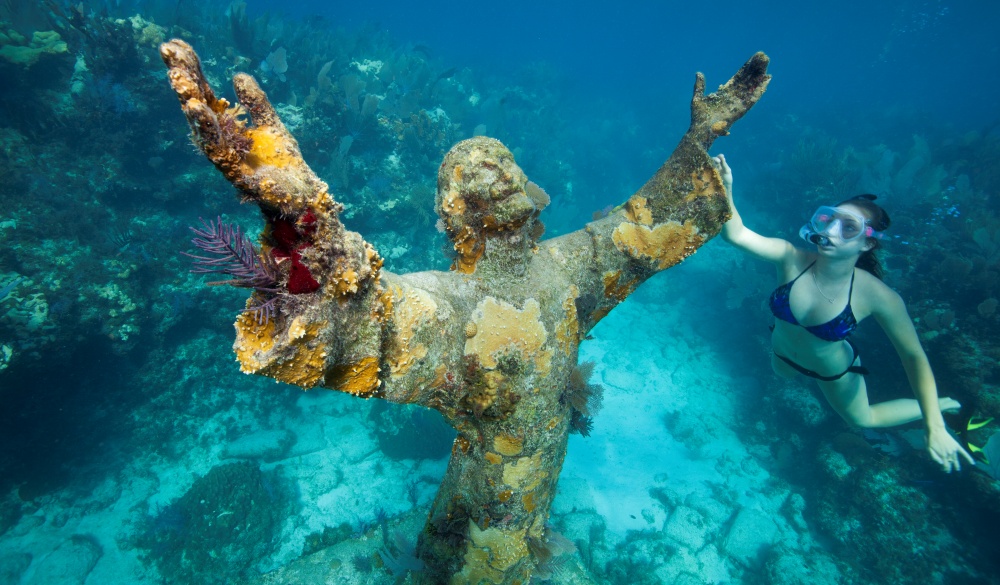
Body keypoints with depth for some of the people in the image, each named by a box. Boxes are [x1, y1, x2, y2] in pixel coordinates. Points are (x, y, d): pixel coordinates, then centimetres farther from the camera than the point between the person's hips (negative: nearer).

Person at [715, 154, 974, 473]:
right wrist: (725, 190, -64)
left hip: (833, 371, -2)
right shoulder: (792, 259, -32)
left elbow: (914, 356, -22)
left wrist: (935, 427, -24)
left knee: (863, 420, 25)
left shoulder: (877, 297, -35)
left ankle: (945, 405, 51)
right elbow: (736, 234, -46)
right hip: (783, 355, 3)